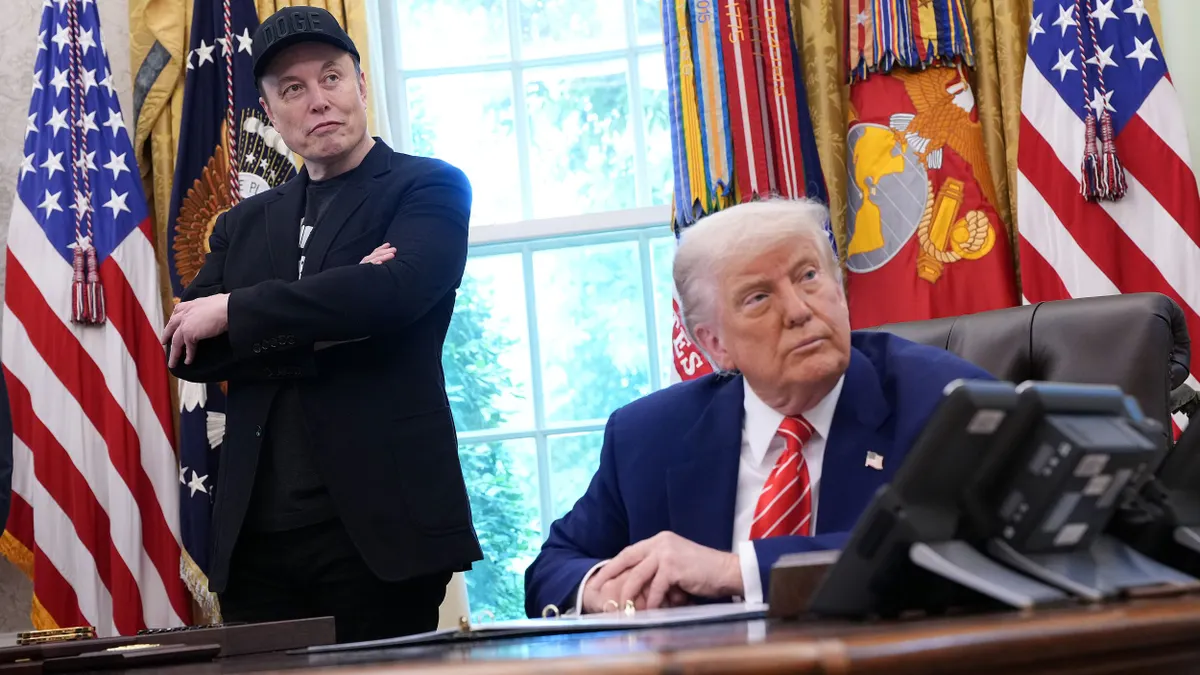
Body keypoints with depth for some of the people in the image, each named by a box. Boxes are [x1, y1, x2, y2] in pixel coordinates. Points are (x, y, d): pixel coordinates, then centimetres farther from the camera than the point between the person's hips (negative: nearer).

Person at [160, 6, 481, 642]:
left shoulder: (428, 186, 3)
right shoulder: (245, 224, 17)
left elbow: (396, 289, -17)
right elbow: (185, 350, 5)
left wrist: (233, 312, -9)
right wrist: (320, 333, -11)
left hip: (378, 526, -4)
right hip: (255, 534, 4)